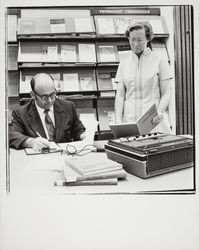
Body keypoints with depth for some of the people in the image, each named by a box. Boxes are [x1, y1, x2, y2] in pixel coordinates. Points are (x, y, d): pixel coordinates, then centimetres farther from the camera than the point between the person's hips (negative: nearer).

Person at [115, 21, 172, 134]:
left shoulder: (159, 62, 3)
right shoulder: (124, 63, 10)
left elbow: (166, 93, 2)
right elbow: (120, 95, 7)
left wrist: (160, 110, -17)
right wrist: (118, 120, -5)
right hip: (129, 120, 2)